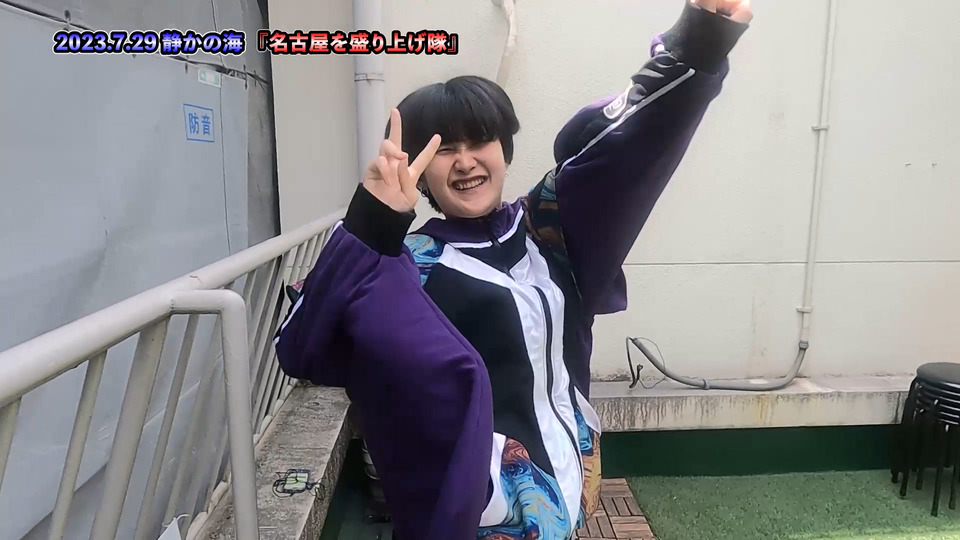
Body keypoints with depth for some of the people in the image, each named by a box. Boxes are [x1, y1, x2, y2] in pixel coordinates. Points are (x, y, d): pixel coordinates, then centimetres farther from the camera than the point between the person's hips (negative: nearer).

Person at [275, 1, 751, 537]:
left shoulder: (547, 223, 0)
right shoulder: (408, 263, -14)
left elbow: (625, 134, -7)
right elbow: (304, 350, -26)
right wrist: (370, 223, -38)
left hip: (567, 481, 8)